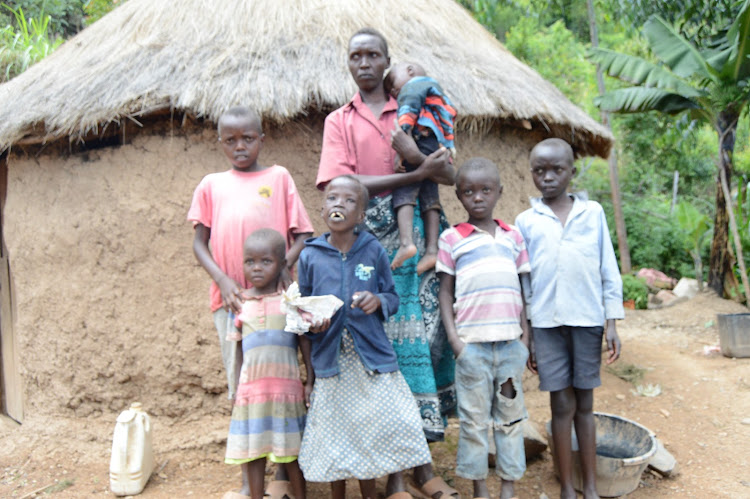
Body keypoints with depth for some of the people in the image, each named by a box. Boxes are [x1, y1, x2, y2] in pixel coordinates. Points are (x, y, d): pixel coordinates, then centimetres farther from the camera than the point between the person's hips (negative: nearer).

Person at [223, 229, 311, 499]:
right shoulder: (241, 303, 5)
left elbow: (305, 341, 1)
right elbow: (238, 348, 10)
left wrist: (311, 380, -2)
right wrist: (236, 389, 10)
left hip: (286, 386, -2)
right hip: (251, 387, 2)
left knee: (291, 451, 7)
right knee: (253, 451, 9)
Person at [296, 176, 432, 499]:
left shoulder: (374, 251, 0)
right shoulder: (309, 256, 0)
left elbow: (393, 297, 7)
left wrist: (378, 301, -14)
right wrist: (311, 323, -12)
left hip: (372, 358, 0)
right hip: (330, 361, 0)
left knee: (372, 429, 8)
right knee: (334, 432, 9)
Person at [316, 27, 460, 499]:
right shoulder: (340, 120, 10)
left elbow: (448, 173, 8)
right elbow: (343, 185, -7)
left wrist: (415, 153, -12)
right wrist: (419, 172, -12)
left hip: (414, 234, 2)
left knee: (421, 335, 1)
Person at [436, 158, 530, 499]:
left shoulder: (513, 237, 9)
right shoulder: (451, 238, 2)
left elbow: (521, 289, 12)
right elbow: (445, 292, 2)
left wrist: (526, 333, 5)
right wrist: (453, 337, -6)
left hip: (510, 342, 3)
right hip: (472, 343, -2)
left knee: (511, 416, 11)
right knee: (474, 418, 7)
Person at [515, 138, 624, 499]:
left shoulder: (593, 212, 5)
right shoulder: (526, 221, 5)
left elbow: (609, 270, 6)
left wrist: (612, 323, 2)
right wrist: (525, 335, 5)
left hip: (587, 320, 0)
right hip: (546, 322, 0)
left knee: (585, 404, 10)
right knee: (562, 405, 5)